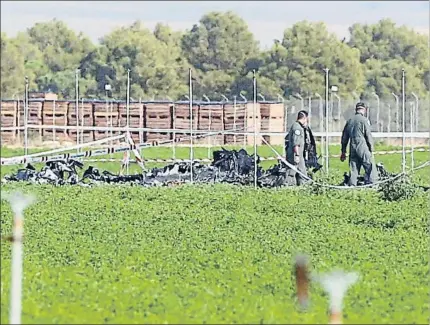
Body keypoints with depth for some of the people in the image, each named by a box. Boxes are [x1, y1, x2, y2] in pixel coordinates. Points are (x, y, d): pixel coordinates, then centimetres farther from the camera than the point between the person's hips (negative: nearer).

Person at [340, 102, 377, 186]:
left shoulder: (349, 121, 13)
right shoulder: (364, 120, -6)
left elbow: (344, 137, 17)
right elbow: (368, 135, -8)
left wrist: (343, 151, 23)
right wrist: (371, 148, 0)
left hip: (352, 149, 6)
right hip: (363, 148, -6)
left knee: (353, 169, 8)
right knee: (369, 168, -3)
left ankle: (352, 186, 5)